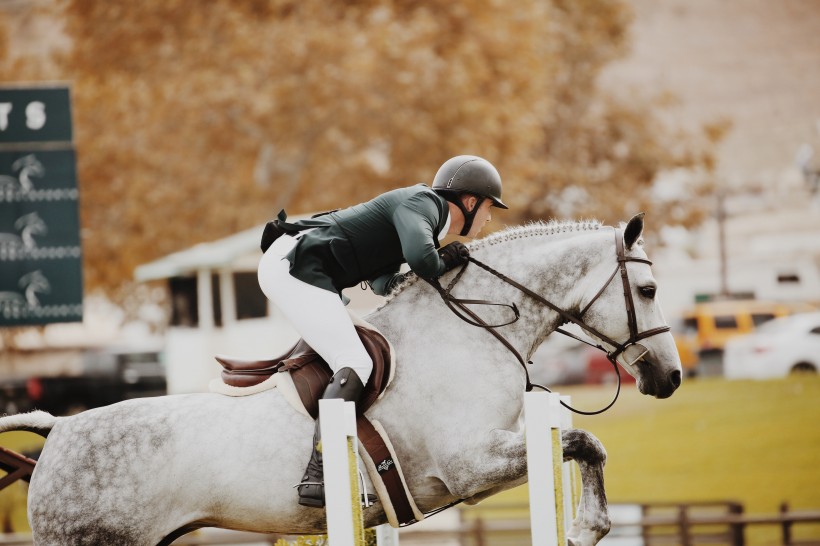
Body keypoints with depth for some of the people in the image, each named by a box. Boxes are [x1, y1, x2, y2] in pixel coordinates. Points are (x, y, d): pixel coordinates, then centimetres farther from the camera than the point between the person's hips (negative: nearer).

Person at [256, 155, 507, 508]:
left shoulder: (422, 207, 22)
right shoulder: (422, 202, -8)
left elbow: (382, 281, 19)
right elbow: (420, 257, -29)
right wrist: (440, 266, -6)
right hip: (294, 265, -11)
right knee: (355, 365, -18)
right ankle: (317, 478, -27)